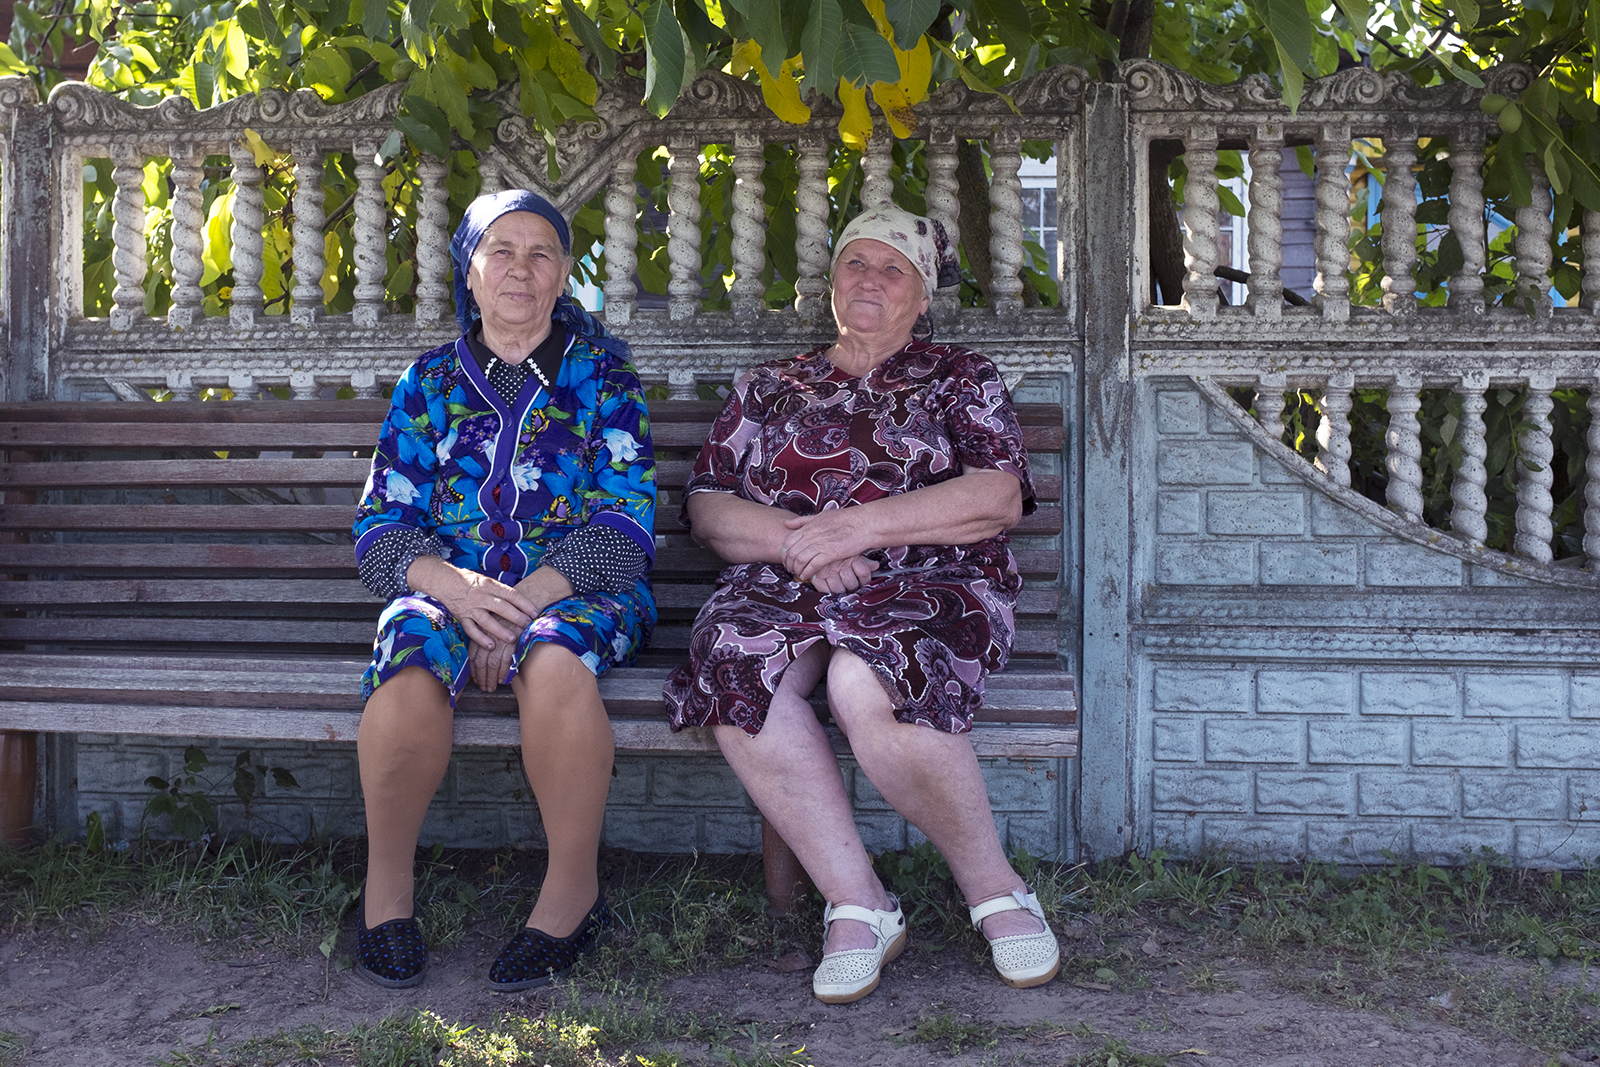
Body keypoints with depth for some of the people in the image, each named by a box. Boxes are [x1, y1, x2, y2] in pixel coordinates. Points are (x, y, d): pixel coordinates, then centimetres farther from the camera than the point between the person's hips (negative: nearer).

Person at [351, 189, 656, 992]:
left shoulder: (601, 375, 9)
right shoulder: (430, 381, 15)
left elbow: (626, 519, -2)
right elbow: (381, 522, 7)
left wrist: (527, 599, -17)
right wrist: (454, 586, -16)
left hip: (576, 589, -1)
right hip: (451, 587, 2)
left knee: (553, 659, -38)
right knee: (410, 658, -35)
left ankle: (574, 890, -22)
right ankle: (386, 888, -16)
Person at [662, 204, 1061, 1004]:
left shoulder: (961, 379, 16)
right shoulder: (770, 388, 24)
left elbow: (998, 497, -1)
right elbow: (707, 506, 13)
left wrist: (857, 525, -11)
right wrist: (793, 538, -8)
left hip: (931, 583, -3)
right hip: (786, 582, 3)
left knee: (866, 686, -38)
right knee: (733, 664, -34)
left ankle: (994, 890, -18)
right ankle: (858, 905, -27)